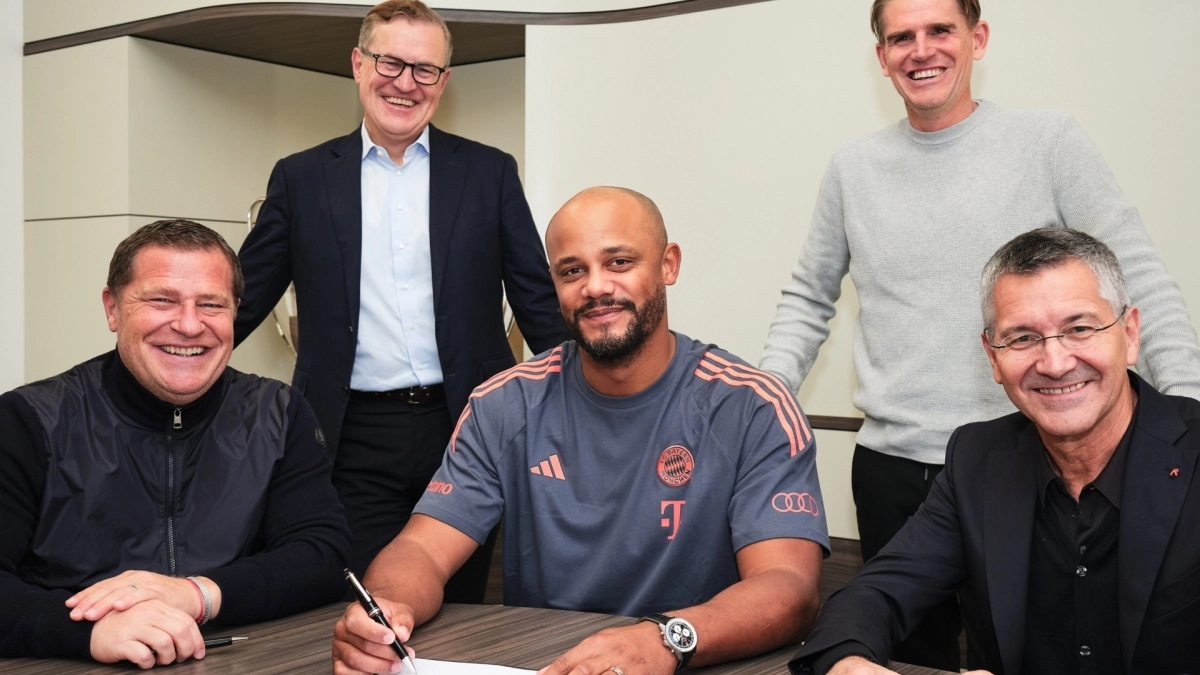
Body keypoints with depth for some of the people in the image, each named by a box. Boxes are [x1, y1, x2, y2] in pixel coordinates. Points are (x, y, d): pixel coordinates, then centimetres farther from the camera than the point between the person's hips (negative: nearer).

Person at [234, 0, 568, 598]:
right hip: (355, 442, 0)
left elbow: (537, 300, 6)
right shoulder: (302, 179, 6)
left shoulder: (489, 173, 6)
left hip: (465, 430, 1)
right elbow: (245, 299, 9)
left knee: (459, 611, 11)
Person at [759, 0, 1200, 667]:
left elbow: (1143, 284, -4)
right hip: (891, 468, 3)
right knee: (915, 653, 14)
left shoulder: (1050, 143, -2)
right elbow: (807, 301, 13)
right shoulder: (853, 168, 6)